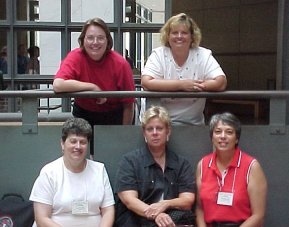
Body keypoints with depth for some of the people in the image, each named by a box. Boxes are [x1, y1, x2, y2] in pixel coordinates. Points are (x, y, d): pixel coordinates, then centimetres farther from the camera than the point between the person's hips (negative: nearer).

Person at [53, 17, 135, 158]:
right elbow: (57, 85, -38)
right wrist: (93, 87, -33)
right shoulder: (76, 57, -20)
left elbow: (128, 105, -11)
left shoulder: (120, 64, -19)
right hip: (84, 113, 0)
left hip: (114, 115, 0)